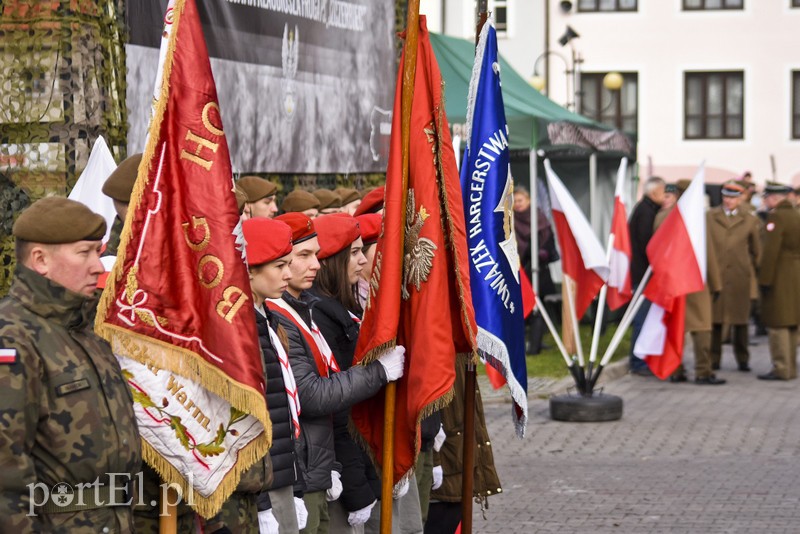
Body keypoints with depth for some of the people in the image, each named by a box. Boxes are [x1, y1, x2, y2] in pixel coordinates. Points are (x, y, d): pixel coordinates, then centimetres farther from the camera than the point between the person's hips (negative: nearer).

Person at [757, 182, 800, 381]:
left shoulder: (776, 217, -14)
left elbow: (770, 251, -19)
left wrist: (764, 279, -17)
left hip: (779, 277, -9)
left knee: (777, 325, -5)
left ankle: (781, 369, -4)